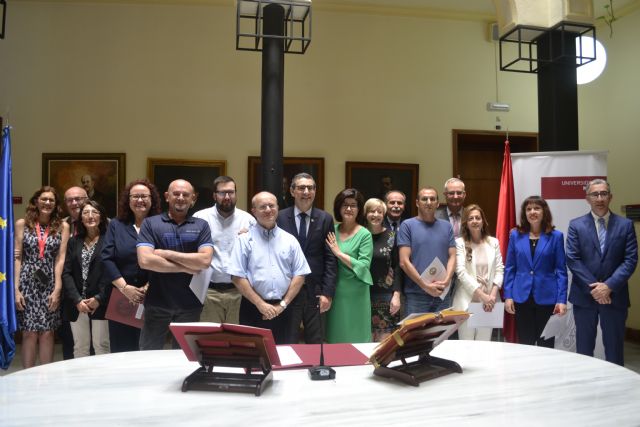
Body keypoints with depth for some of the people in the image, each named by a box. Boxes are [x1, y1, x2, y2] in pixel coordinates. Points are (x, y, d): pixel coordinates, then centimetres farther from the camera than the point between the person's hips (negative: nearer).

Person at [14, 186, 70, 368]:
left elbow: (61, 259, 0)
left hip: (50, 284, 0)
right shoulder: (22, 224, 5)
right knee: (30, 333, -1)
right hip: (27, 283, 0)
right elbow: (17, 258, 1)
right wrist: (16, 289, -5)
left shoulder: (62, 226, 4)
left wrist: (57, 289, -7)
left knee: (47, 332, 2)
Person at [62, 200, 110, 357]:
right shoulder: (73, 242, 12)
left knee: (101, 346, -2)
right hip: (77, 304, 4)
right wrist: (77, 300, -7)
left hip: (100, 303, -4)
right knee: (80, 348, 8)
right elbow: (66, 273, 5)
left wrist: (99, 298, -12)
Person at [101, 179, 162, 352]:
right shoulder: (116, 225, 11)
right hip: (121, 298, 2)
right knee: (121, 351, 6)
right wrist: (125, 288, -11)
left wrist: (148, 288, -15)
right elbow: (106, 258, 1)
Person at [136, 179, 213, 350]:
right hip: (156, 303, -1)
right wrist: (186, 268, -11)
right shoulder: (150, 223, 0)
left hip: (190, 304, 1)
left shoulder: (201, 225, 3)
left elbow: (205, 260, -11)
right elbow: (145, 260, -13)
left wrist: (167, 253, -12)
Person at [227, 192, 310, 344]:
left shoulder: (290, 240, 6)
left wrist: (282, 304, -4)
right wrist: (260, 304, -11)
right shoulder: (245, 239, -2)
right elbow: (237, 276, -7)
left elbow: (300, 275, 4)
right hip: (253, 308, -2)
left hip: (283, 310, 2)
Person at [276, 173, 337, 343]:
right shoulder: (280, 218, 1)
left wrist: (328, 293, -6)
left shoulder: (325, 219, 2)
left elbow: (330, 259, 0)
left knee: (315, 343, 10)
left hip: (315, 292, 1)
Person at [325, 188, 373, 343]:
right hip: (334, 291, 4)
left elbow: (363, 267, -15)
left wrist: (339, 253, -16)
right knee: (335, 335, 15)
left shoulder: (364, 234, -7)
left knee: (355, 336, 8)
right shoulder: (332, 231, 4)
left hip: (355, 293, -4)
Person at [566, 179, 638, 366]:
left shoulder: (625, 225, 3)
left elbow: (630, 260, -4)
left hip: (615, 296, 0)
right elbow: (572, 259, -5)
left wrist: (609, 286, -14)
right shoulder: (576, 225, 1)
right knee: (584, 348, 9)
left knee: (614, 349, 9)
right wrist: (593, 287, -13)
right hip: (584, 296, 0)